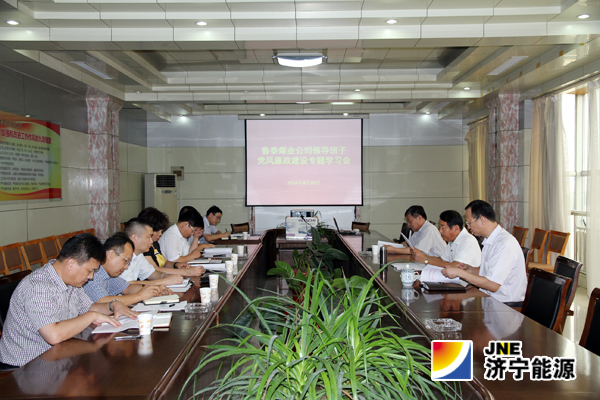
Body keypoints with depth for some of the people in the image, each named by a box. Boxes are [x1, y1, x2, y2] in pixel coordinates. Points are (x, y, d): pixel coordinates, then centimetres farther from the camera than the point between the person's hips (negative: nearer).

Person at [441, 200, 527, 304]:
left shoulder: (505, 244, -20)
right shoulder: (489, 241, 12)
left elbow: (493, 285, -24)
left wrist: (460, 273, -19)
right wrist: (469, 269, 6)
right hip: (490, 298, 9)